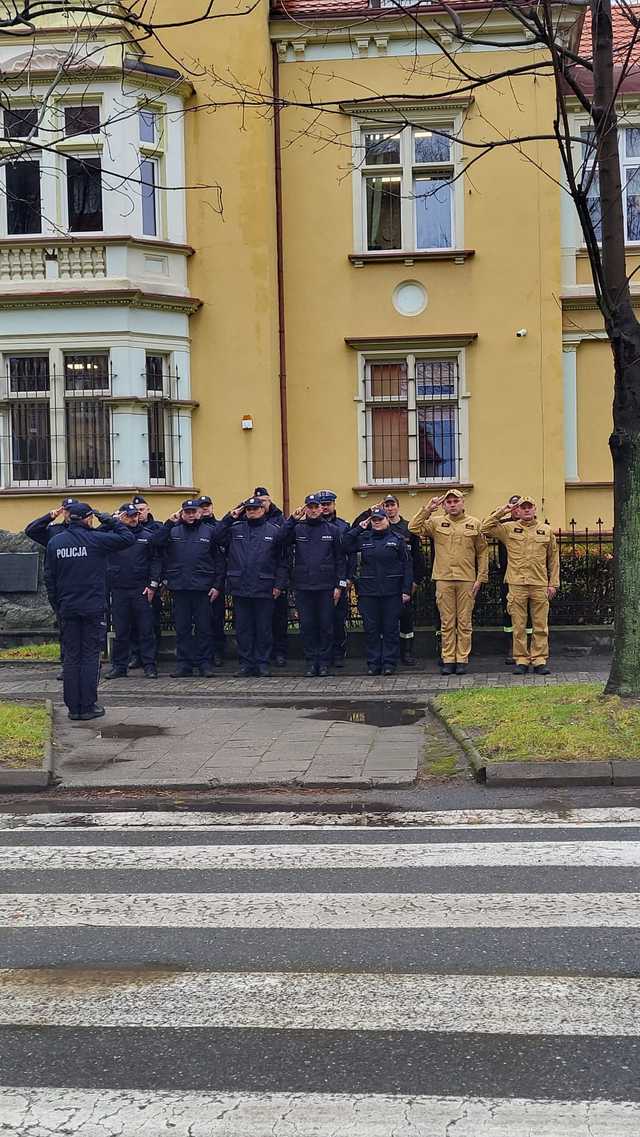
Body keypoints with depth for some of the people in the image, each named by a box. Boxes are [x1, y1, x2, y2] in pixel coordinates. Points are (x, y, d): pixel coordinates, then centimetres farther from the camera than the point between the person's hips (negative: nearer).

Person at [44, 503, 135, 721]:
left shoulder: (54, 542, 4)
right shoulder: (95, 539, -9)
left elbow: (49, 578, 7)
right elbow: (128, 538, -5)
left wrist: (56, 605, 14)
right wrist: (110, 521, 5)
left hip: (67, 608, 4)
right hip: (93, 607, -4)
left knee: (71, 657, 8)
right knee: (90, 656, 2)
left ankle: (73, 707, 10)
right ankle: (88, 706, 3)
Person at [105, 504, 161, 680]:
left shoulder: (147, 535, 5)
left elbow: (156, 560, 4)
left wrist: (153, 584, -3)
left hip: (142, 590, 0)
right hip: (119, 589, 0)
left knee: (145, 629, 2)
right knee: (120, 630, 7)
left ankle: (149, 664, 9)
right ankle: (119, 665, 16)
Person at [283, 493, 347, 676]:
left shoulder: (332, 530, 6)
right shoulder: (297, 529, 7)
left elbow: (340, 559, 5)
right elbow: (282, 539, -12)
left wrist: (340, 584, -1)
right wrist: (292, 520, -20)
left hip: (326, 586, -1)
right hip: (303, 586, 1)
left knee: (326, 625, 3)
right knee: (307, 625, 4)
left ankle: (324, 662, 11)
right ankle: (311, 661, 13)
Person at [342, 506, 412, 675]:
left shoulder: (397, 539, 4)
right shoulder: (363, 538, 10)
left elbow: (407, 565, 2)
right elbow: (345, 546, -1)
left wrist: (406, 590, -5)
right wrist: (358, 528, -1)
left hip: (391, 592, -2)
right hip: (368, 591, 2)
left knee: (391, 628, 2)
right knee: (371, 629, 4)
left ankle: (389, 663, 9)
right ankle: (373, 663, 11)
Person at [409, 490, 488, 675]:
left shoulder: (474, 524, 7)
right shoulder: (436, 523, 8)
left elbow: (482, 553, 8)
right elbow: (414, 528, -3)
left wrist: (480, 578, 2)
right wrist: (427, 509, -7)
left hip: (466, 580, 0)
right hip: (443, 579, 1)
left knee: (464, 622, 3)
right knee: (447, 623, 4)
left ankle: (462, 660, 9)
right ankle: (448, 660, 10)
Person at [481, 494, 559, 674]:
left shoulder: (546, 530, 10)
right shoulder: (509, 528, 7)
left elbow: (553, 559, 13)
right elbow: (486, 527, 0)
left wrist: (553, 583, 8)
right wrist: (501, 511, -4)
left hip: (540, 585, 1)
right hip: (517, 584, -1)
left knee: (540, 626, 3)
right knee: (519, 626, 3)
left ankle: (539, 661, 10)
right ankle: (521, 660, 10)